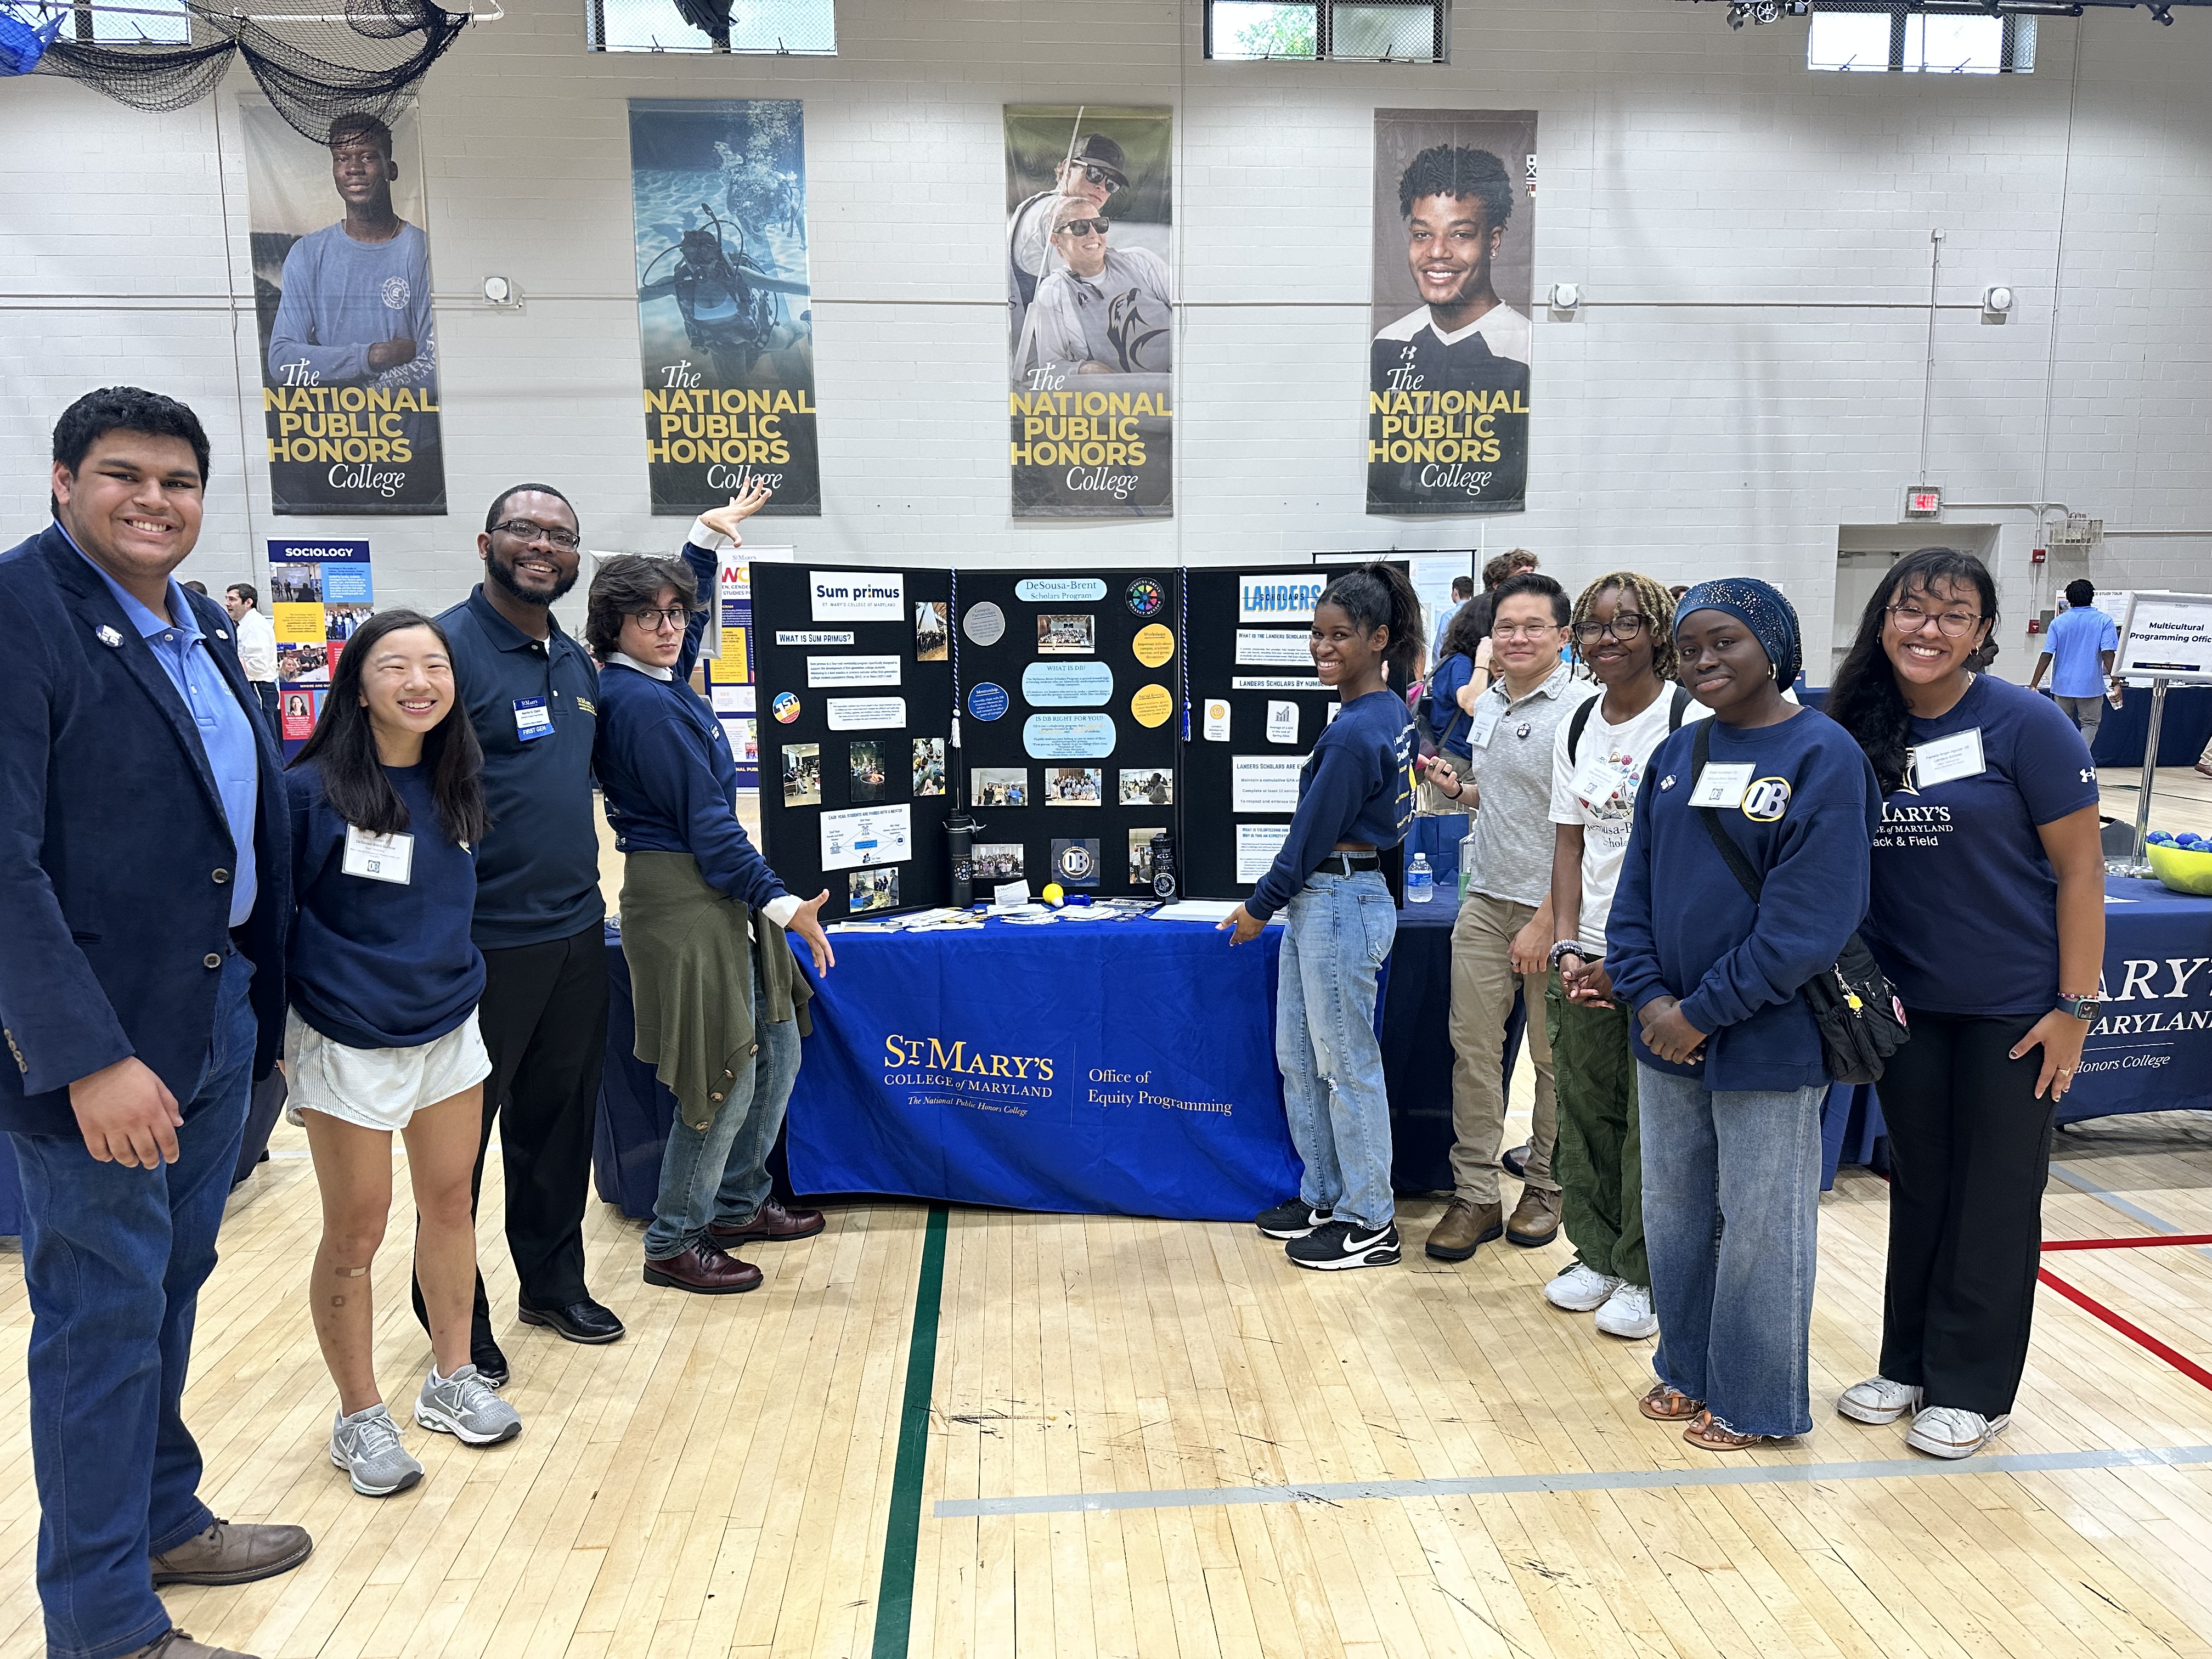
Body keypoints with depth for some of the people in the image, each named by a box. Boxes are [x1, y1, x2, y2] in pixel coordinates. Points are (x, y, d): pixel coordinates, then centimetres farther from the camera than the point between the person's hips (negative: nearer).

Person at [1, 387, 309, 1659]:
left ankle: (163, 1519, 38)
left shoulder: (200, 623, 11)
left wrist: (266, 986, 11)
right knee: (103, 1315, 4)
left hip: (222, 1012, 8)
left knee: (173, 1283, 20)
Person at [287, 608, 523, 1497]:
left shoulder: (459, 783, 1)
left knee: (450, 1201, 14)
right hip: (349, 1044, -5)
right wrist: (270, 1033, -6)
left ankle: (452, 1380, 32)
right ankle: (359, 1417, 23)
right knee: (356, 1231, 6)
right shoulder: (311, 790, -14)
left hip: (448, 1028, 5)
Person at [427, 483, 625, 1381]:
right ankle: (456, 1316, 22)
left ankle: (554, 1282, 34)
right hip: (486, 944, -7)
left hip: (576, 934, 7)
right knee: (460, 1135, 7)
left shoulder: (578, 662, 12)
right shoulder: (449, 646, -12)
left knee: (562, 1121, 17)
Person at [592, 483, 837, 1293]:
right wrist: (782, 904, -17)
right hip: (682, 900, -10)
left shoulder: (655, 681, 10)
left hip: (713, 896, 10)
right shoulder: (644, 702, -18)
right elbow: (707, 824, -19)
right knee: (728, 1074, -3)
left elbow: (688, 616, 33)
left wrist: (709, 535, 33)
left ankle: (739, 1204, 30)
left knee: (778, 1049, 15)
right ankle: (674, 1244, 12)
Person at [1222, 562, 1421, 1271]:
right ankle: (1323, 1197, 30)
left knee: (1348, 1066, 2)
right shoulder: (1390, 713, 9)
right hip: (1322, 904, 10)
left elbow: (1313, 833, -17)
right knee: (1298, 1058, 17)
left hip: (1339, 906, -10)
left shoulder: (1353, 733, -21)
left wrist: (1259, 907, -4)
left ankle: (1370, 1224, 16)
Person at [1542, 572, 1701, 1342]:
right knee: (1584, 1109, 11)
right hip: (1586, 956, 6)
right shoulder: (1575, 730, 10)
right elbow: (1569, 843, 11)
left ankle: (1647, 1278, 16)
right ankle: (1595, 1253, 27)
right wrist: (1567, 947, -1)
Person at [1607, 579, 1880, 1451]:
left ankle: (1755, 1401, 26)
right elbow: (1636, 886, 7)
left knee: (1758, 1224, 7)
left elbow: (1809, 919, -17)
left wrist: (1703, 1011, -16)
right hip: (1667, 1032, 6)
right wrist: (1647, 994, -8)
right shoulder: (1677, 755, 7)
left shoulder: (1823, 755, -11)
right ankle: (1687, 1371, 35)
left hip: (1769, 1041, -6)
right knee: (1672, 1208, 16)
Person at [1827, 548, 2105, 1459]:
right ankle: (1910, 1364, 29)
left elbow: (2081, 869, -10)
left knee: (1995, 1194, 7)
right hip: (1906, 1003, 4)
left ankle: (1972, 1386, 22)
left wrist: (2075, 1008, -12)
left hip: (2012, 1006, -4)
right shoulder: (1858, 733, -1)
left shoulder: (2024, 724, -12)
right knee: (1919, 1182, 15)